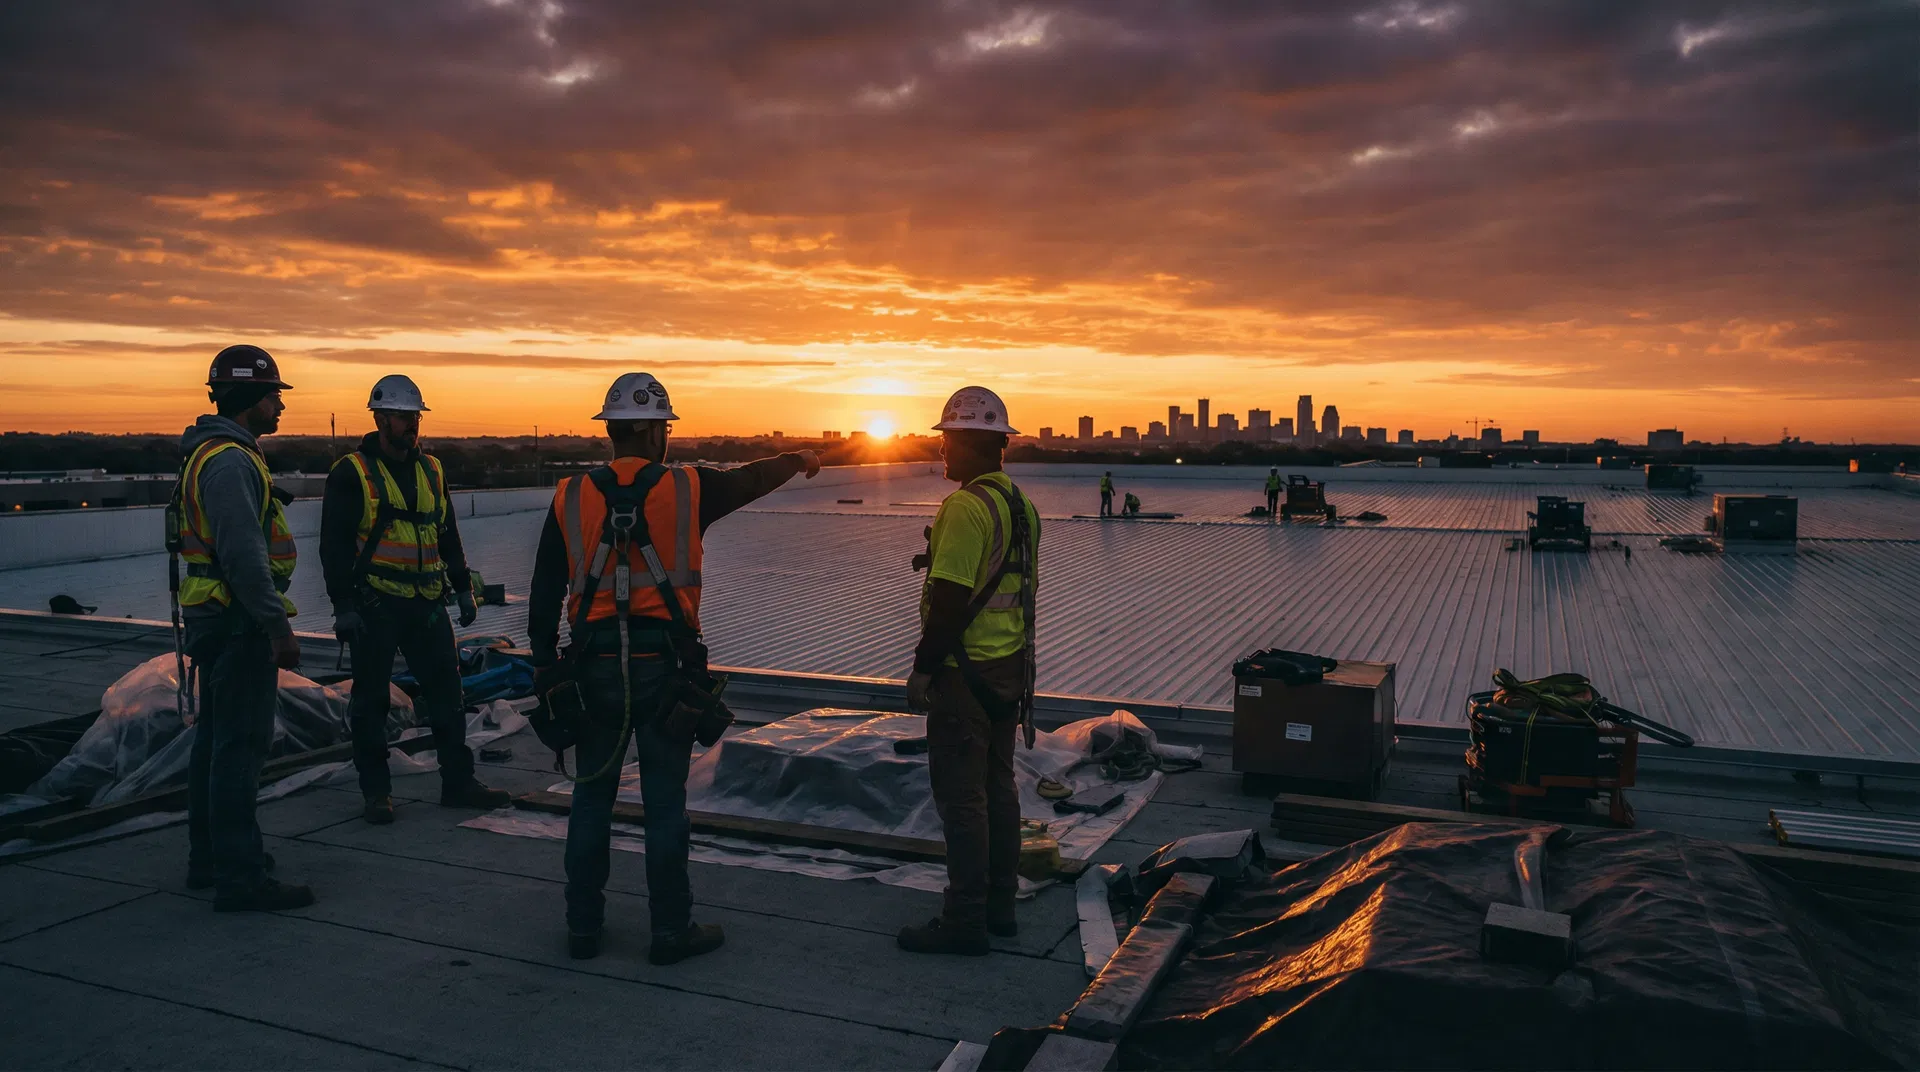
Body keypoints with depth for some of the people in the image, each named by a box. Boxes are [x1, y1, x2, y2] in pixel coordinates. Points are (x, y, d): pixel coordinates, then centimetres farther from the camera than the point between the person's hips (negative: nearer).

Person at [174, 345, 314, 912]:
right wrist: (278, 626, -24)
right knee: (241, 744, -7)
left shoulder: (214, 454, 17)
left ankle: (210, 859, 29)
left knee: (215, 739, 17)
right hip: (240, 622, -11)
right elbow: (244, 554, -25)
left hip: (217, 621, 11)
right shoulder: (230, 460, -17)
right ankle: (240, 876, -3)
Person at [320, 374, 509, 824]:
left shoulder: (431, 470, 12)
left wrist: (462, 587, 15)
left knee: (447, 692, 7)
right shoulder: (352, 473, -6)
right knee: (372, 699, 5)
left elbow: (448, 534, 19)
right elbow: (334, 544, -8)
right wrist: (343, 605, -13)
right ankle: (375, 791, 16)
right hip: (374, 605, -5)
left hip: (427, 603, 5)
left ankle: (458, 782, 16)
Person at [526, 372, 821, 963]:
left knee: (592, 796, 14)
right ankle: (671, 930, 16)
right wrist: (798, 459, 34)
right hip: (663, 666, -2)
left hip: (596, 667, 3)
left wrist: (546, 669, 13)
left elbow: (544, 597, 4)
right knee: (664, 801, 6)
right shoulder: (687, 488, -5)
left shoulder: (570, 498, 1)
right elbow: (750, 478, 14)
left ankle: (583, 926, 24)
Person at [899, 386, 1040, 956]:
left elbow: (950, 598, -22)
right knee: (998, 787, 16)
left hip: (966, 671, -10)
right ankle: (1000, 906, 25)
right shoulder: (1020, 504, 12)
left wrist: (924, 667, -14)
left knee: (961, 797, -2)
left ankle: (964, 921, 5)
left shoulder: (965, 506, -18)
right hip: (1010, 667, 10)